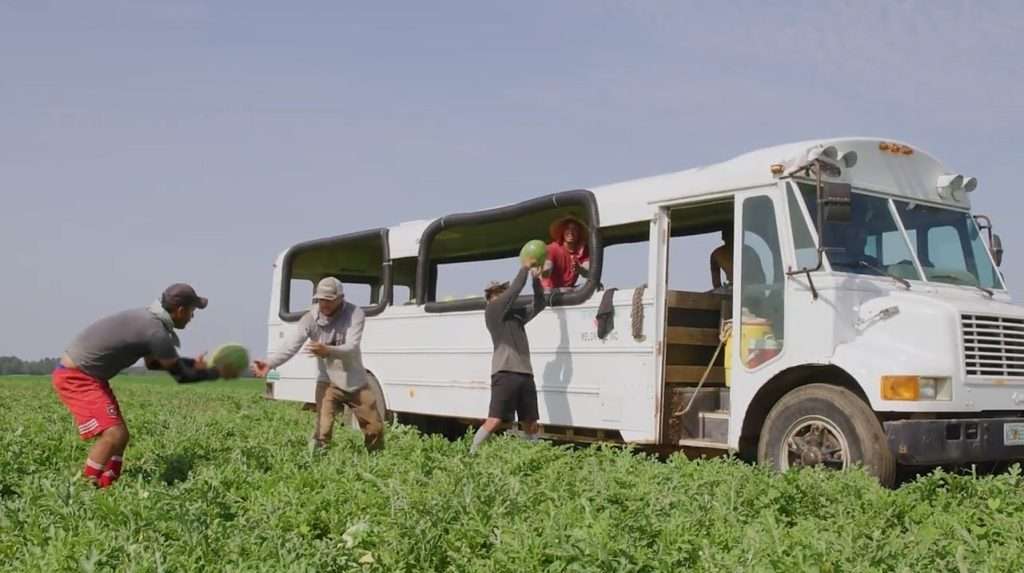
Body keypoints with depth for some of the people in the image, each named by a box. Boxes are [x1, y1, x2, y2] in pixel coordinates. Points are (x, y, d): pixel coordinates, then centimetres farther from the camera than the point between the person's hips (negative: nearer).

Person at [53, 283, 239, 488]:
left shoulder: (148, 318, 5)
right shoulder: (156, 332, -24)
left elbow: (152, 362, 20)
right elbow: (180, 376, -11)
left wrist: (192, 363, 19)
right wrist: (218, 373, 0)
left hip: (88, 375, 10)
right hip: (75, 377, -10)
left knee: (120, 435, 12)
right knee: (113, 435, -19)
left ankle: (105, 487, 15)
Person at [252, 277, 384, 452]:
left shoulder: (355, 314, -17)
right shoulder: (310, 319, -15)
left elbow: (351, 348, -30)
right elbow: (290, 346, -26)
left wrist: (327, 351, -51)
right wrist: (269, 363, -45)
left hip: (356, 382, 1)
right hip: (329, 382, -1)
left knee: (375, 427, 11)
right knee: (323, 428, -18)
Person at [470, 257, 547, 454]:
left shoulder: (516, 315, 21)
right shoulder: (492, 311, 1)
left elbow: (538, 305, 24)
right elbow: (515, 290, -6)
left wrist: (536, 279, 13)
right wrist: (525, 268, 4)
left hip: (525, 374, 7)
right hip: (505, 374, -7)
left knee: (530, 424, 9)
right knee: (495, 421, -12)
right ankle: (471, 454, -5)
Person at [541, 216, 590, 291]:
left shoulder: (583, 250, -7)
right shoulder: (552, 249, -15)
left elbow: (587, 273, -24)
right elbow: (546, 274, -29)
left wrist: (579, 269, -47)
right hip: (552, 289, -2)